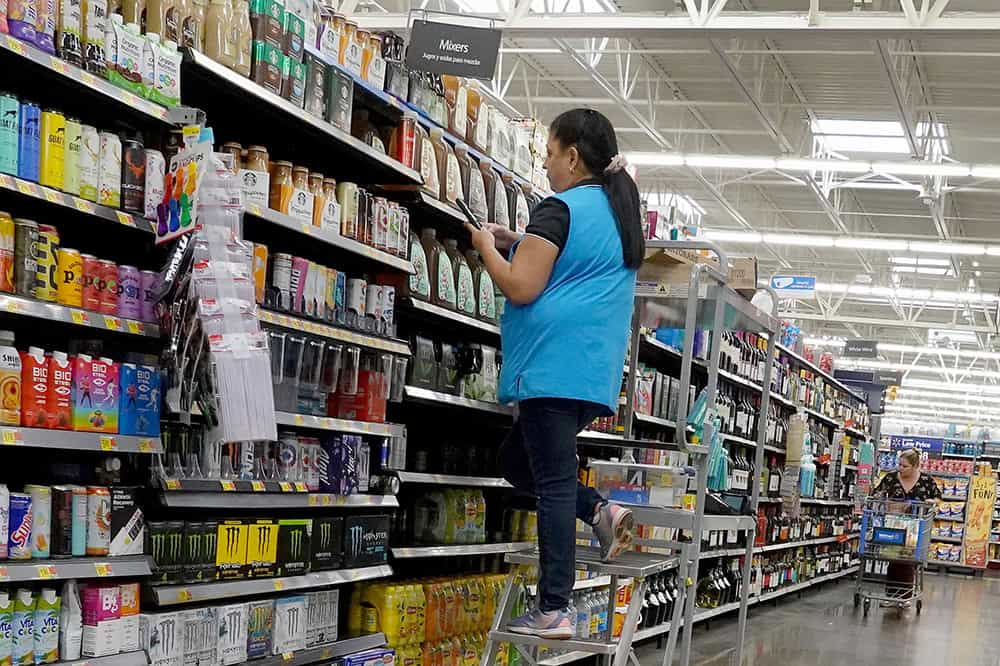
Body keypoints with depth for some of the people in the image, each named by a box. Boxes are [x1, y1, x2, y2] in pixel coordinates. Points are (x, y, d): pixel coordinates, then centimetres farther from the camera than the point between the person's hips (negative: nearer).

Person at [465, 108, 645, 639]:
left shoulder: (559, 209, -10)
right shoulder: (618, 212, 18)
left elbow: (521, 288, -14)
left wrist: (488, 247, 3)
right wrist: (520, 244, 21)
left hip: (555, 366, -9)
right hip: (594, 373, 9)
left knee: (553, 483, -8)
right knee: (517, 460, 20)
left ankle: (553, 611, -8)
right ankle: (600, 511, 4)